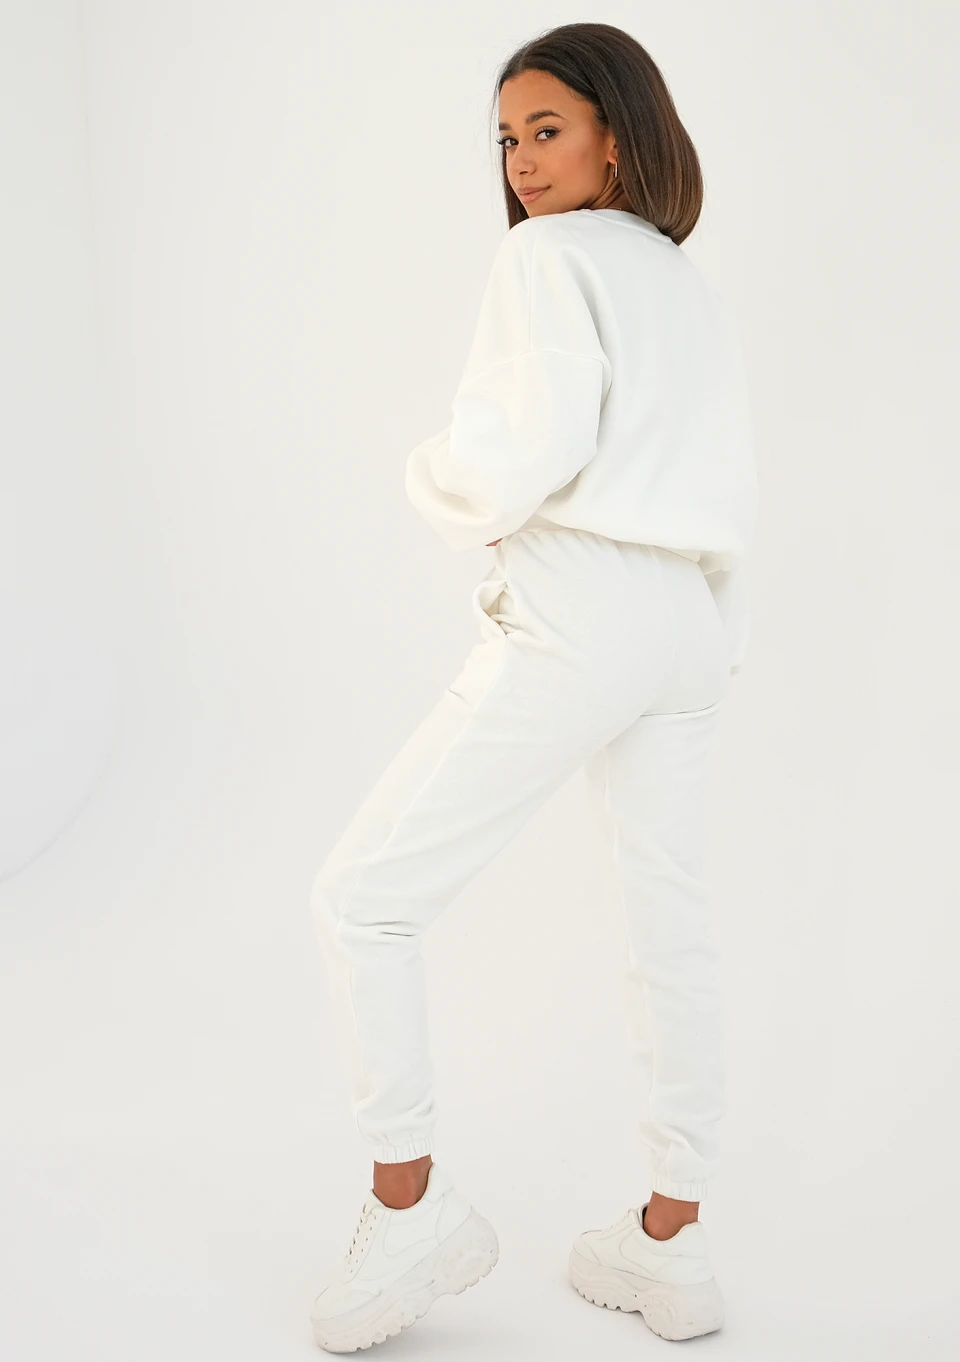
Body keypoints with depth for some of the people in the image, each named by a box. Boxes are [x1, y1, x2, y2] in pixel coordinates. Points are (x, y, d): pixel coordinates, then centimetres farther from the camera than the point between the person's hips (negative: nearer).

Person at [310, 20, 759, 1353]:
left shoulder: (550, 255, -4)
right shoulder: (698, 290, 21)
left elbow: (520, 452, -16)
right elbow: (730, 490, 20)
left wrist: (432, 474, 3)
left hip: (577, 613, -9)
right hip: (692, 625, 9)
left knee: (364, 895, 0)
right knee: (674, 929, 11)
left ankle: (409, 1199, 4)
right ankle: (671, 1241, 21)